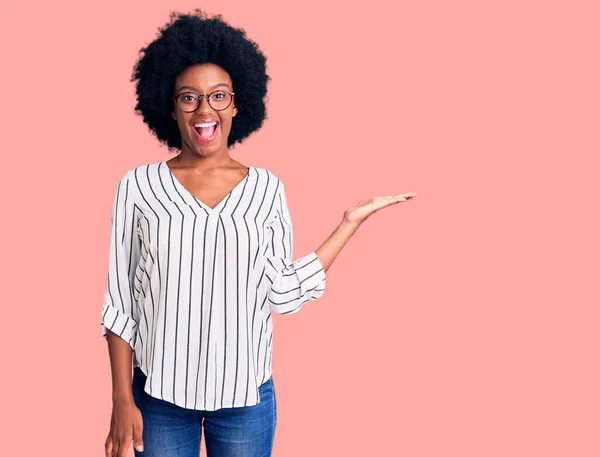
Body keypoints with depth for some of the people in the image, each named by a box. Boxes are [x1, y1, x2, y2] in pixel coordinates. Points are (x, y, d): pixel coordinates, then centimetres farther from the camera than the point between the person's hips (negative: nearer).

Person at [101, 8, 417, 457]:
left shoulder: (267, 188, -1)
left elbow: (283, 294, -3)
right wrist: (122, 400, -2)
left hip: (245, 395, 1)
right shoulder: (138, 186, -4)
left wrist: (351, 221, -2)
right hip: (159, 394, 0)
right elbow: (120, 300, -1)